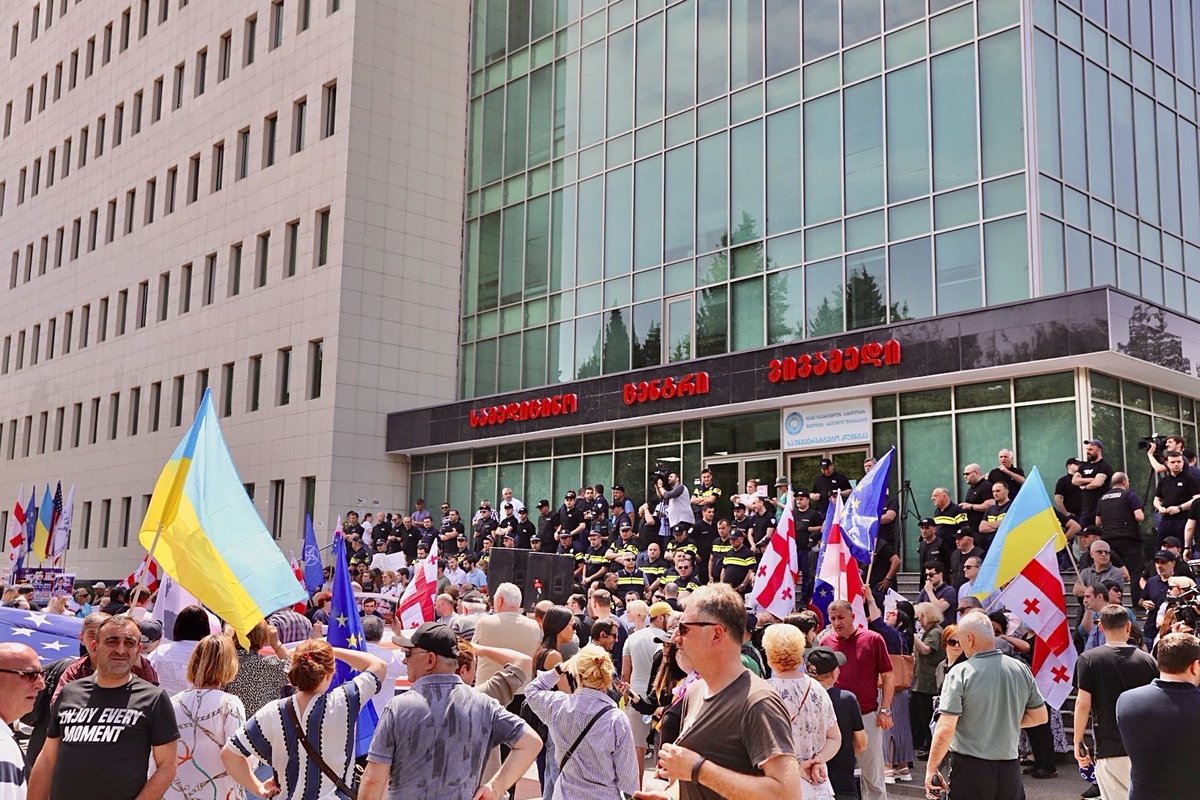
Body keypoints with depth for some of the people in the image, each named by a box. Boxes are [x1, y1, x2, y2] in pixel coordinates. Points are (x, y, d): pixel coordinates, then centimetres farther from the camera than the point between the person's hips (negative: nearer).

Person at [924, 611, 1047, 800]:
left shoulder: (960, 673, -14)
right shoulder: (1021, 669, 0)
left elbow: (945, 729, -17)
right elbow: (1041, 716, 11)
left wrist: (931, 768, -8)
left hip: (970, 768, -4)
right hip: (1010, 769, 4)